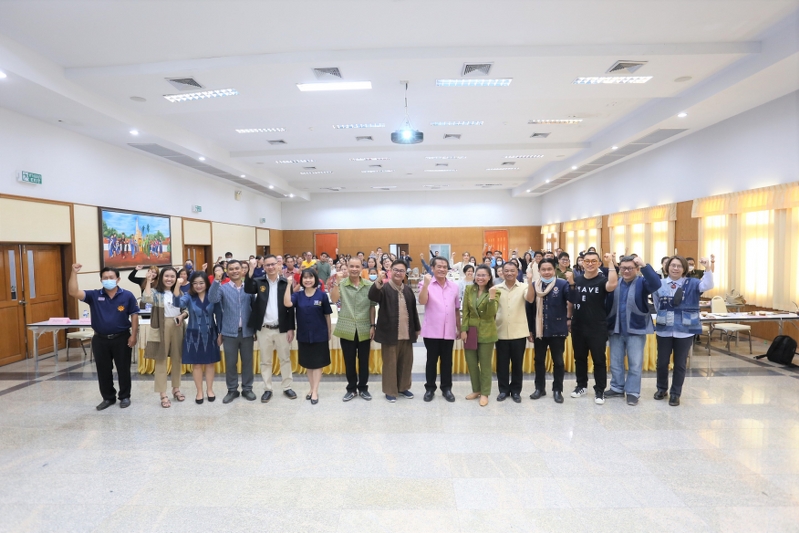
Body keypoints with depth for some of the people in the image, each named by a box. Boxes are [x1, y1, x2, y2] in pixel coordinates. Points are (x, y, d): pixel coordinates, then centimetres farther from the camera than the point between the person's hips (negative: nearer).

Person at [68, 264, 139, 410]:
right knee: (103, 370, 12)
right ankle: (108, 397, 27)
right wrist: (74, 272, -21)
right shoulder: (94, 295, 0)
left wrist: (133, 335, -8)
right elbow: (73, 292, -12)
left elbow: (134, 316, -3)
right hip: (100, 339, 3)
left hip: (122, 338, -2)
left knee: (123, 369, 8)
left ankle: (125, 396, 23)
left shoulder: (127, 295, -5)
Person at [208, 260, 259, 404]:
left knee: (247, 361, 9)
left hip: (247, 331, 1)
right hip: (230, 332, 0)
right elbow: (212, 299, -19)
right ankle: (232, 390, 23)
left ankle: (247, 389, 23)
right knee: (230, 362, 8)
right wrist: (216, 280, -27)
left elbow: (255, 308, 5)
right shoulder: (223, 288, 0)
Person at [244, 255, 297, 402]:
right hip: (264, 329, 1)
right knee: (265, 361, 11)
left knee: (285, 359, 10)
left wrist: (291, 328, -5)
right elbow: (248, 290, -20)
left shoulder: (286, 283, -1)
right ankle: (267, 389, 23)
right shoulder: (259, 282, 2)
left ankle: (287, 387, 24)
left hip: (282, 328, -1)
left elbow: (291, 307, -2)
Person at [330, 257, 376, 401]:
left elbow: (372, 307, 4)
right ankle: (351, 388, 26)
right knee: (349, 361, 11)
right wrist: (337, 281, -22)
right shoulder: (341, 283, -2)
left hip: (364, 329, 0)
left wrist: (372, 326, 0)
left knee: (364, 361, 11)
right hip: (346, 329, 0)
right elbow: (334, 299, -18)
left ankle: (363, 388, 26)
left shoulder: (369, 285, 0)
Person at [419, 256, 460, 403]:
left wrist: (459, 328, 14)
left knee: (447, 361, 11)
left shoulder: (454, 286, 6)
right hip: (431, 331, -3)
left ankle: (446, 388, 24)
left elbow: (457, 309, 12)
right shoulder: (427, 285, -4)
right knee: (431, 360, 8)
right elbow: (422, 301, -21)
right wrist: (426, 283, -27)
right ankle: (430, 388, 22)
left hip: (449, 331, 3)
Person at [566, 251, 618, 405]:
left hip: (597, 328, -4)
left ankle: (599, 390, 18)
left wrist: (610, 263, -31)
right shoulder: (576, 280, 4)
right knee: (580, 358, 15)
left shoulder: (602, 280, -9)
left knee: (599, 359, 6)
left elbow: (612, 285, -32)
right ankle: (581, 386, 30)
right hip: (578, 327, 4)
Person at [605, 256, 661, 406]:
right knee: (615, 362, 13)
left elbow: (656, 284, -29)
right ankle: (617, 388, 28)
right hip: (616, 329, 3)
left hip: (636, 329, -3)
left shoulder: (642, 283, -5)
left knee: (635, 363, 5)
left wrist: (644, 265, -37)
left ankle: (633, 392, 18)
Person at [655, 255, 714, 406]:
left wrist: (708, 268, -34)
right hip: (664, 329, 1)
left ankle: (675, 393, 24)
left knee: (680, 364, 9)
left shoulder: (692, 284, -3)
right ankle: (661, 388, 32)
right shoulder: (659, 284, -1)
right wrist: (663, 315, 4)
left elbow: (707, 285, -22)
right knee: (662, 362, 11)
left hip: (685, 330, -1)